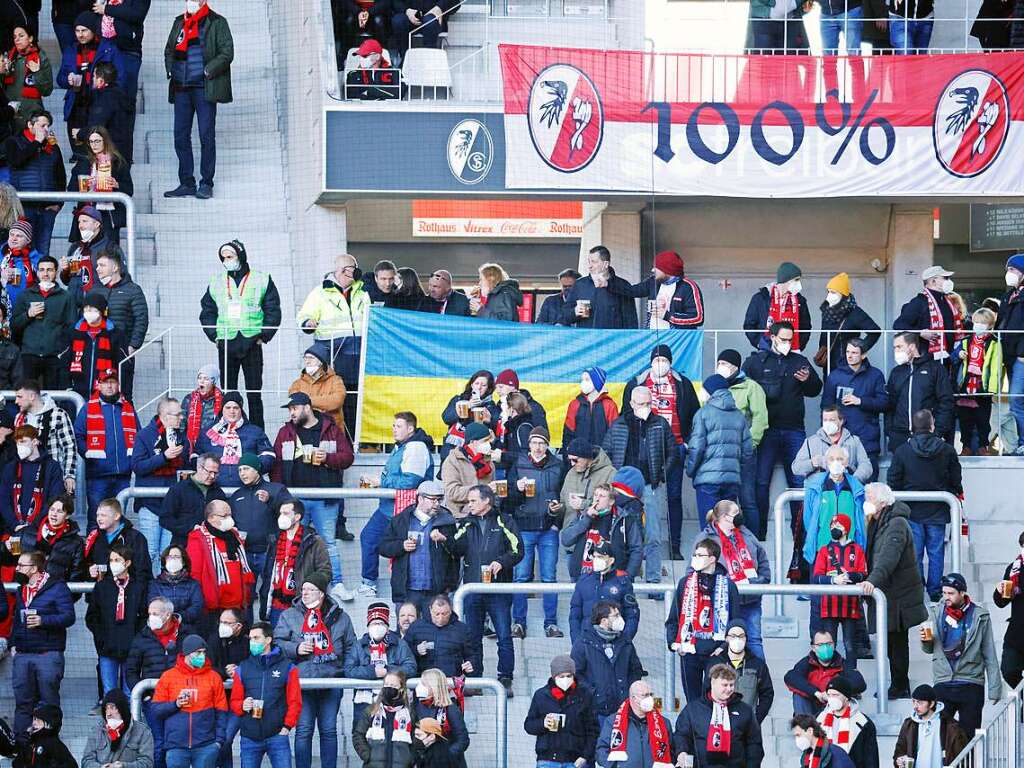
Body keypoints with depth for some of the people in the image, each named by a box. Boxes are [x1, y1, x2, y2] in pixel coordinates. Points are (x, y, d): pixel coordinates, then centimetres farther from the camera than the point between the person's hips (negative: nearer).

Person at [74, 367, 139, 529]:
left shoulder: (127, 408, 12)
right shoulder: (89, 408, 1)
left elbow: (139, 435, 18)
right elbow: (77, 435, 0)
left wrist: (133, 457, 7)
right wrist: (88, 454, -8)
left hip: (123, 474, 3)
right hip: (98, 474, -3)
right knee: (96, 516, -4)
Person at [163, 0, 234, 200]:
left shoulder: (217, 23, -1)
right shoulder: (179, 22, 15)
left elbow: (227, 53, -6)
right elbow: (169, 50, 23)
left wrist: (207, 71, -14)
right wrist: (170, 70, 6)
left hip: (204, 88, -5)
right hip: (181, 88, 5)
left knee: (207, 136, -3)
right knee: (181, 136, 4)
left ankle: (206, 184, 3)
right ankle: (186, 183, 11)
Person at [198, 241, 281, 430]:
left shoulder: (262, 280, 4)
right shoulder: (216, 283, 14)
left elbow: (273, 312, 2)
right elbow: (207, 313, 15)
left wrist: (264, 336, -7)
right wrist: (215, 336, 2)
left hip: (252, 344, -3)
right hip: (226, 344, 3)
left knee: (254, 393, -1)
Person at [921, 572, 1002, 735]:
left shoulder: (980, 616, -3)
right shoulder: (938, 612, 4)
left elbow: (990, 655, 1)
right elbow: (929, 649, 15)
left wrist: (995, 688, -2)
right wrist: (926, 641, -9)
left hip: (971, 685, -2)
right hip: (943, 683, 2)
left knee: (968, 736, 4)